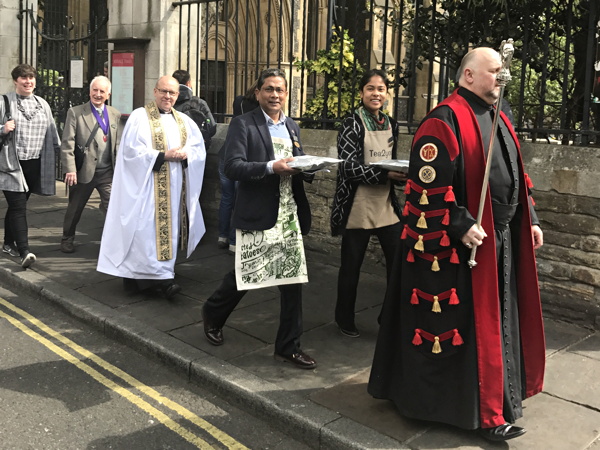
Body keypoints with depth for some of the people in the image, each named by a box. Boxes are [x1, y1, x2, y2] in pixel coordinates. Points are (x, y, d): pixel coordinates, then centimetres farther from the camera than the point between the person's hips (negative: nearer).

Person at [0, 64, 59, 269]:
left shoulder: (42, 104, 12)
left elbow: (52, 133, 15)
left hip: (35, 165, 4)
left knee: (17, 205, 16)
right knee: (18, 207, -10)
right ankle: (24, 252, -16)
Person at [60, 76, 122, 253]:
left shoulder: (115, 115, 9)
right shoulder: (75, 112, -2)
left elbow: (118, 144, 10)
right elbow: (67, 143, -7)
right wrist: (70, 169, -15)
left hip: (108, 172, 2)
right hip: (84, 171, -2)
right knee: (75, 209, 14)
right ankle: (67, 240, 33)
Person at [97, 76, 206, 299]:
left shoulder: (184, 121, 14)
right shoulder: (140, 117, -1)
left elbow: (199, 149, 11)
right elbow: (132, 150, -10)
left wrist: (185, 154, -11)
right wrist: (164, 155, -16)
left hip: (176, 188, 6)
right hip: (148, 185, -6)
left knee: (169, 229, 6)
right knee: (150, 229, -11)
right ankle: (162, 277, -8)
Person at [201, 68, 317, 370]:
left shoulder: (292, 127, 16)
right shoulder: (243, 124, -4)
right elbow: (233, 167, -14)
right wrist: (272, 167, -24)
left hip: (290, 216, 6)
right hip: (257, 216, -5)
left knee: (293, 280, 5)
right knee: (245, 276, 6)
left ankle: (288, 346, 18)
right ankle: (213, 314, 37)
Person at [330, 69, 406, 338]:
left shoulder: (391, 124, 11)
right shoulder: (352, 124, -7)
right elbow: (349, 166, -14)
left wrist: (402, 174, -1)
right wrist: (385, 175, -24)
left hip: (387, 206, 5)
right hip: (358, 207, -5)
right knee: (351, 266, 7)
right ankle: (345, 319, 27)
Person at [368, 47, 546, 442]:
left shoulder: (499, 120, 15)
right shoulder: (445, 120, -15)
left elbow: (517, 177, 21)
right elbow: (429, 182, -22)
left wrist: (530, 219, 16)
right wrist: (462, 227, -24)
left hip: (501, 239, 9)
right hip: (458, 245, -9)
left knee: (495, 320, 18)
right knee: (464, 324, 1)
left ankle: (496, 396, 35)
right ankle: (479, 410, 15)